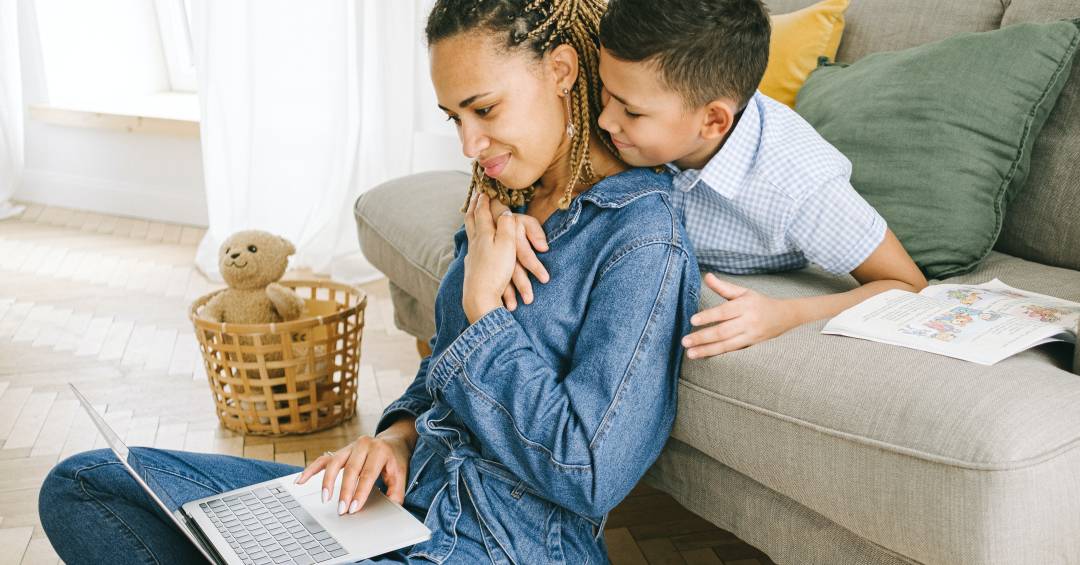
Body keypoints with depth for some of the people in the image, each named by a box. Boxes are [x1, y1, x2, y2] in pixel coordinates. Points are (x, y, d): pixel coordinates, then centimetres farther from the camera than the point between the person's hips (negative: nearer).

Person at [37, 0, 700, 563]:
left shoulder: (643, 239, -16)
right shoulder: (505, 204, 10)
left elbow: (587, 475, -20)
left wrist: (483, 305, -14)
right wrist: (399, 434, -1)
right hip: (408, 494, 9)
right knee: (81, 486, 2)